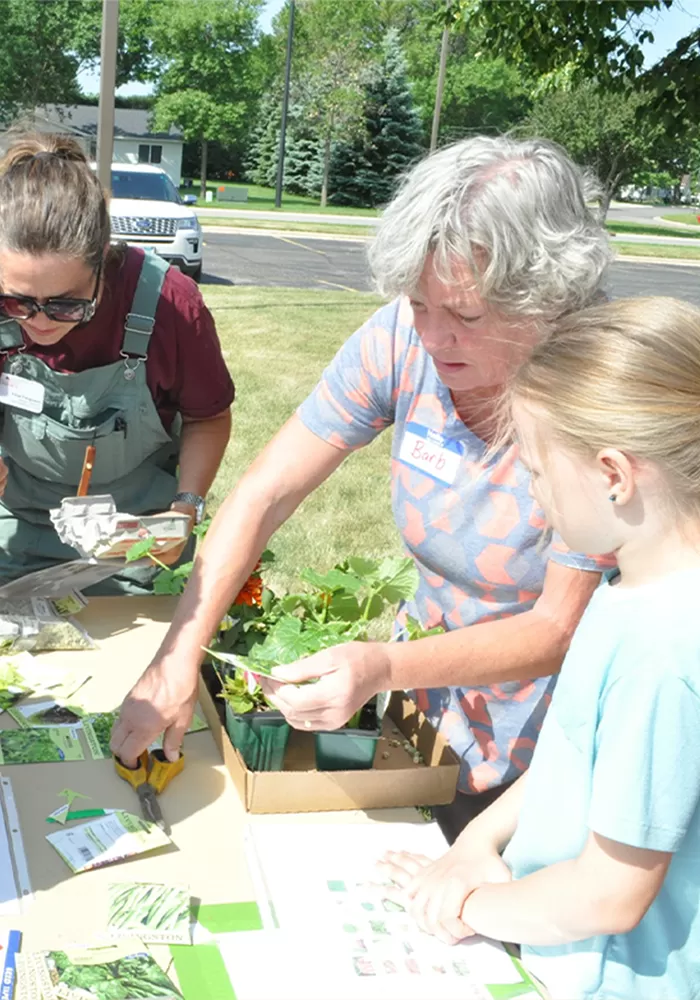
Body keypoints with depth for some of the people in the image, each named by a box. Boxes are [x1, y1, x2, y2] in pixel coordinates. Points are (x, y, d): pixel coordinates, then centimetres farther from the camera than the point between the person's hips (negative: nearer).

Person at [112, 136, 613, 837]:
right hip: (431, 692, 4)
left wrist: (385, 668, -36)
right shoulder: (405, 339, -18)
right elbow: (264, 495, -15)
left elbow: (559, 628, -23)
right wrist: (178, 660, -21)